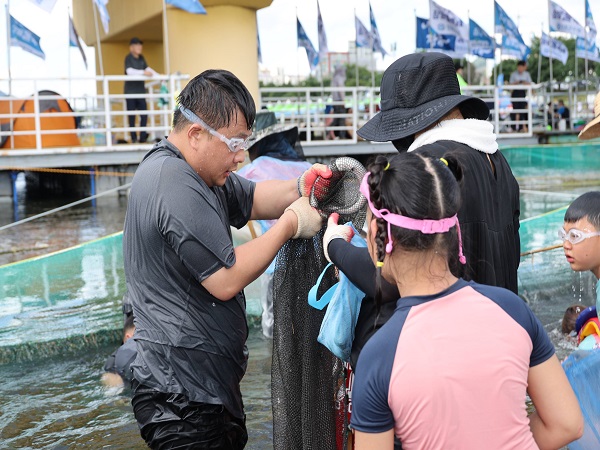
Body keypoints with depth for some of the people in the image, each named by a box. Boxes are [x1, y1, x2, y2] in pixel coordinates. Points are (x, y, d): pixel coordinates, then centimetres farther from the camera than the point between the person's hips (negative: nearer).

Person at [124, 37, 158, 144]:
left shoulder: (141, 58, 12)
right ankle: (134, 138, 5)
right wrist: (143, 72, -31)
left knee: (144, 114, 0)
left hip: (140, 90, 6)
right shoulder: (128, 58, -8)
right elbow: (129, 71, -21)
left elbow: (147, 68, 16)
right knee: (132, 115, 0)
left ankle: (142, 137, 4)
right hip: (130, 91, -6)